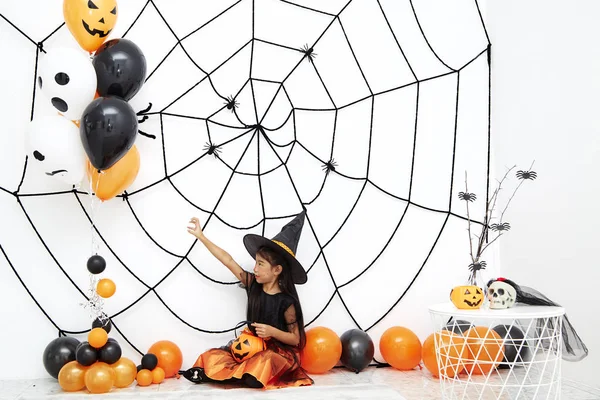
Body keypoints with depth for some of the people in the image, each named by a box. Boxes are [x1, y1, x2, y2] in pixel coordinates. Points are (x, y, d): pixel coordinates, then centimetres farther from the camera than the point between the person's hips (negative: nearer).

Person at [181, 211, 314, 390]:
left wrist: (272, 331, -26)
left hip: (279, 351, -4)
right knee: (212, 358, -14)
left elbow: (295, 339, -10)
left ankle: (230, 373, -6)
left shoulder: (286, 301, -15)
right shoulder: (253, 284, -2)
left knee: (254, 378, -33)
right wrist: (201, 236, -6)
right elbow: (228, 260, -5)